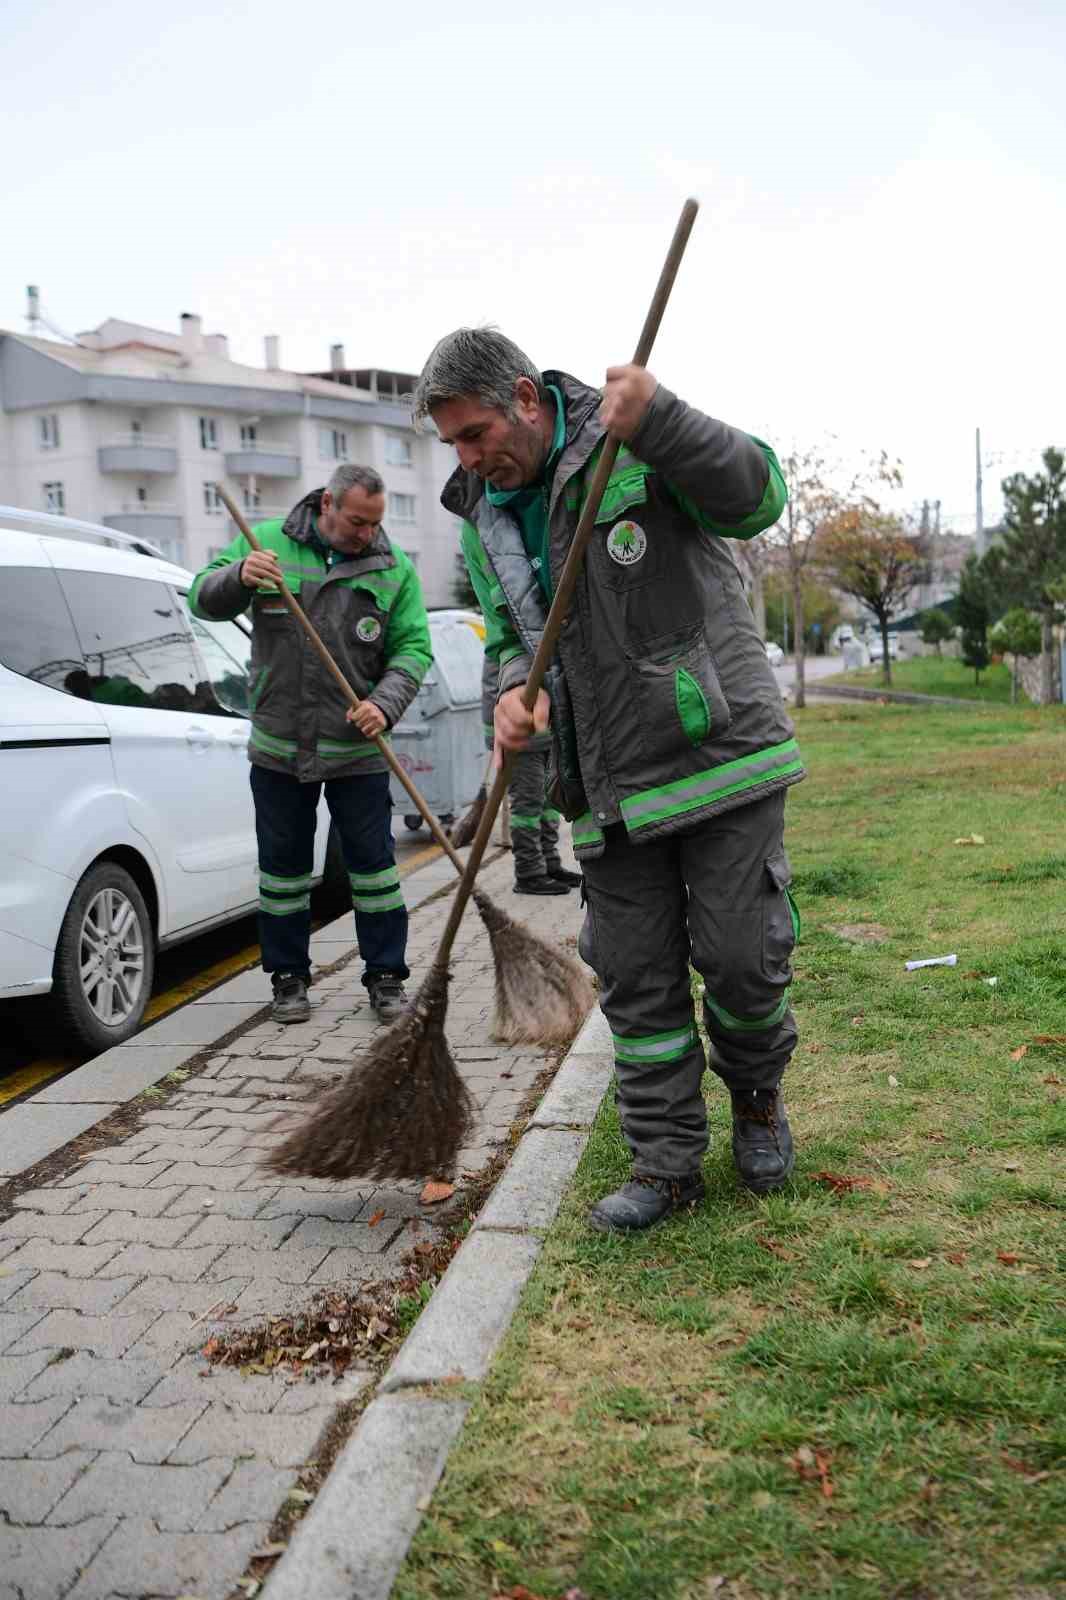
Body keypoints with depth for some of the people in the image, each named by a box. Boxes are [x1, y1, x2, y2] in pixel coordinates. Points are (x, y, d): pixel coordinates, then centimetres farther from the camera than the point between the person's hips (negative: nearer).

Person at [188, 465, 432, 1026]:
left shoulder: (394, 567, 1)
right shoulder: (268, 542, 1)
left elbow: (413, 649, -1)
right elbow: (203, 599, 2)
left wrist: (385, 704, -19)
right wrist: (238, 577, -21)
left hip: (358, 748, -1)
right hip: (278, 747, 1)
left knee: (372, 862, 3)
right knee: (282, 863, 9)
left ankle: (386, 977, 15)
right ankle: (288, 976, 22)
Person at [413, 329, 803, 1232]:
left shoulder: (631, 445, -6)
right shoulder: (486, 520, 12)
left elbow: (755, 497, -18)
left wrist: (657, 420, -34)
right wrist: (517, 689, -7)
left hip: (721, 752, -5)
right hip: (611, 788, 6)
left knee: (742, 955, -2)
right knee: (636, 978, 6)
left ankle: (757, 1098, 29)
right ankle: (668, 1163, 19)